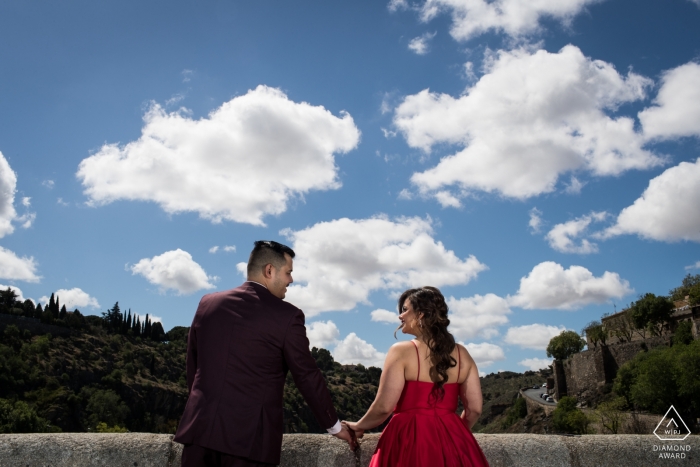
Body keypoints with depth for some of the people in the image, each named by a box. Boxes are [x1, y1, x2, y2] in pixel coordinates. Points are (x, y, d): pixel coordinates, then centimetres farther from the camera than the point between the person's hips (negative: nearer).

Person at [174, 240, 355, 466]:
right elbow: (308, 377, -1)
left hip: (199, 428, 5)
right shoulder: (287, 315, -7)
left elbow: (192, 365, 15)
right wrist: (335, 425, 12)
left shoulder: (208, 303, 7)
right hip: (249, 437, -4)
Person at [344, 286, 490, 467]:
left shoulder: (402, 351, -10)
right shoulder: (462, 354, 4)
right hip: (452, 444, 4)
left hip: (410, 439, -4)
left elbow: (384, 407, -13)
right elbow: (475, 408, 6)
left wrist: (359, 426, 5)